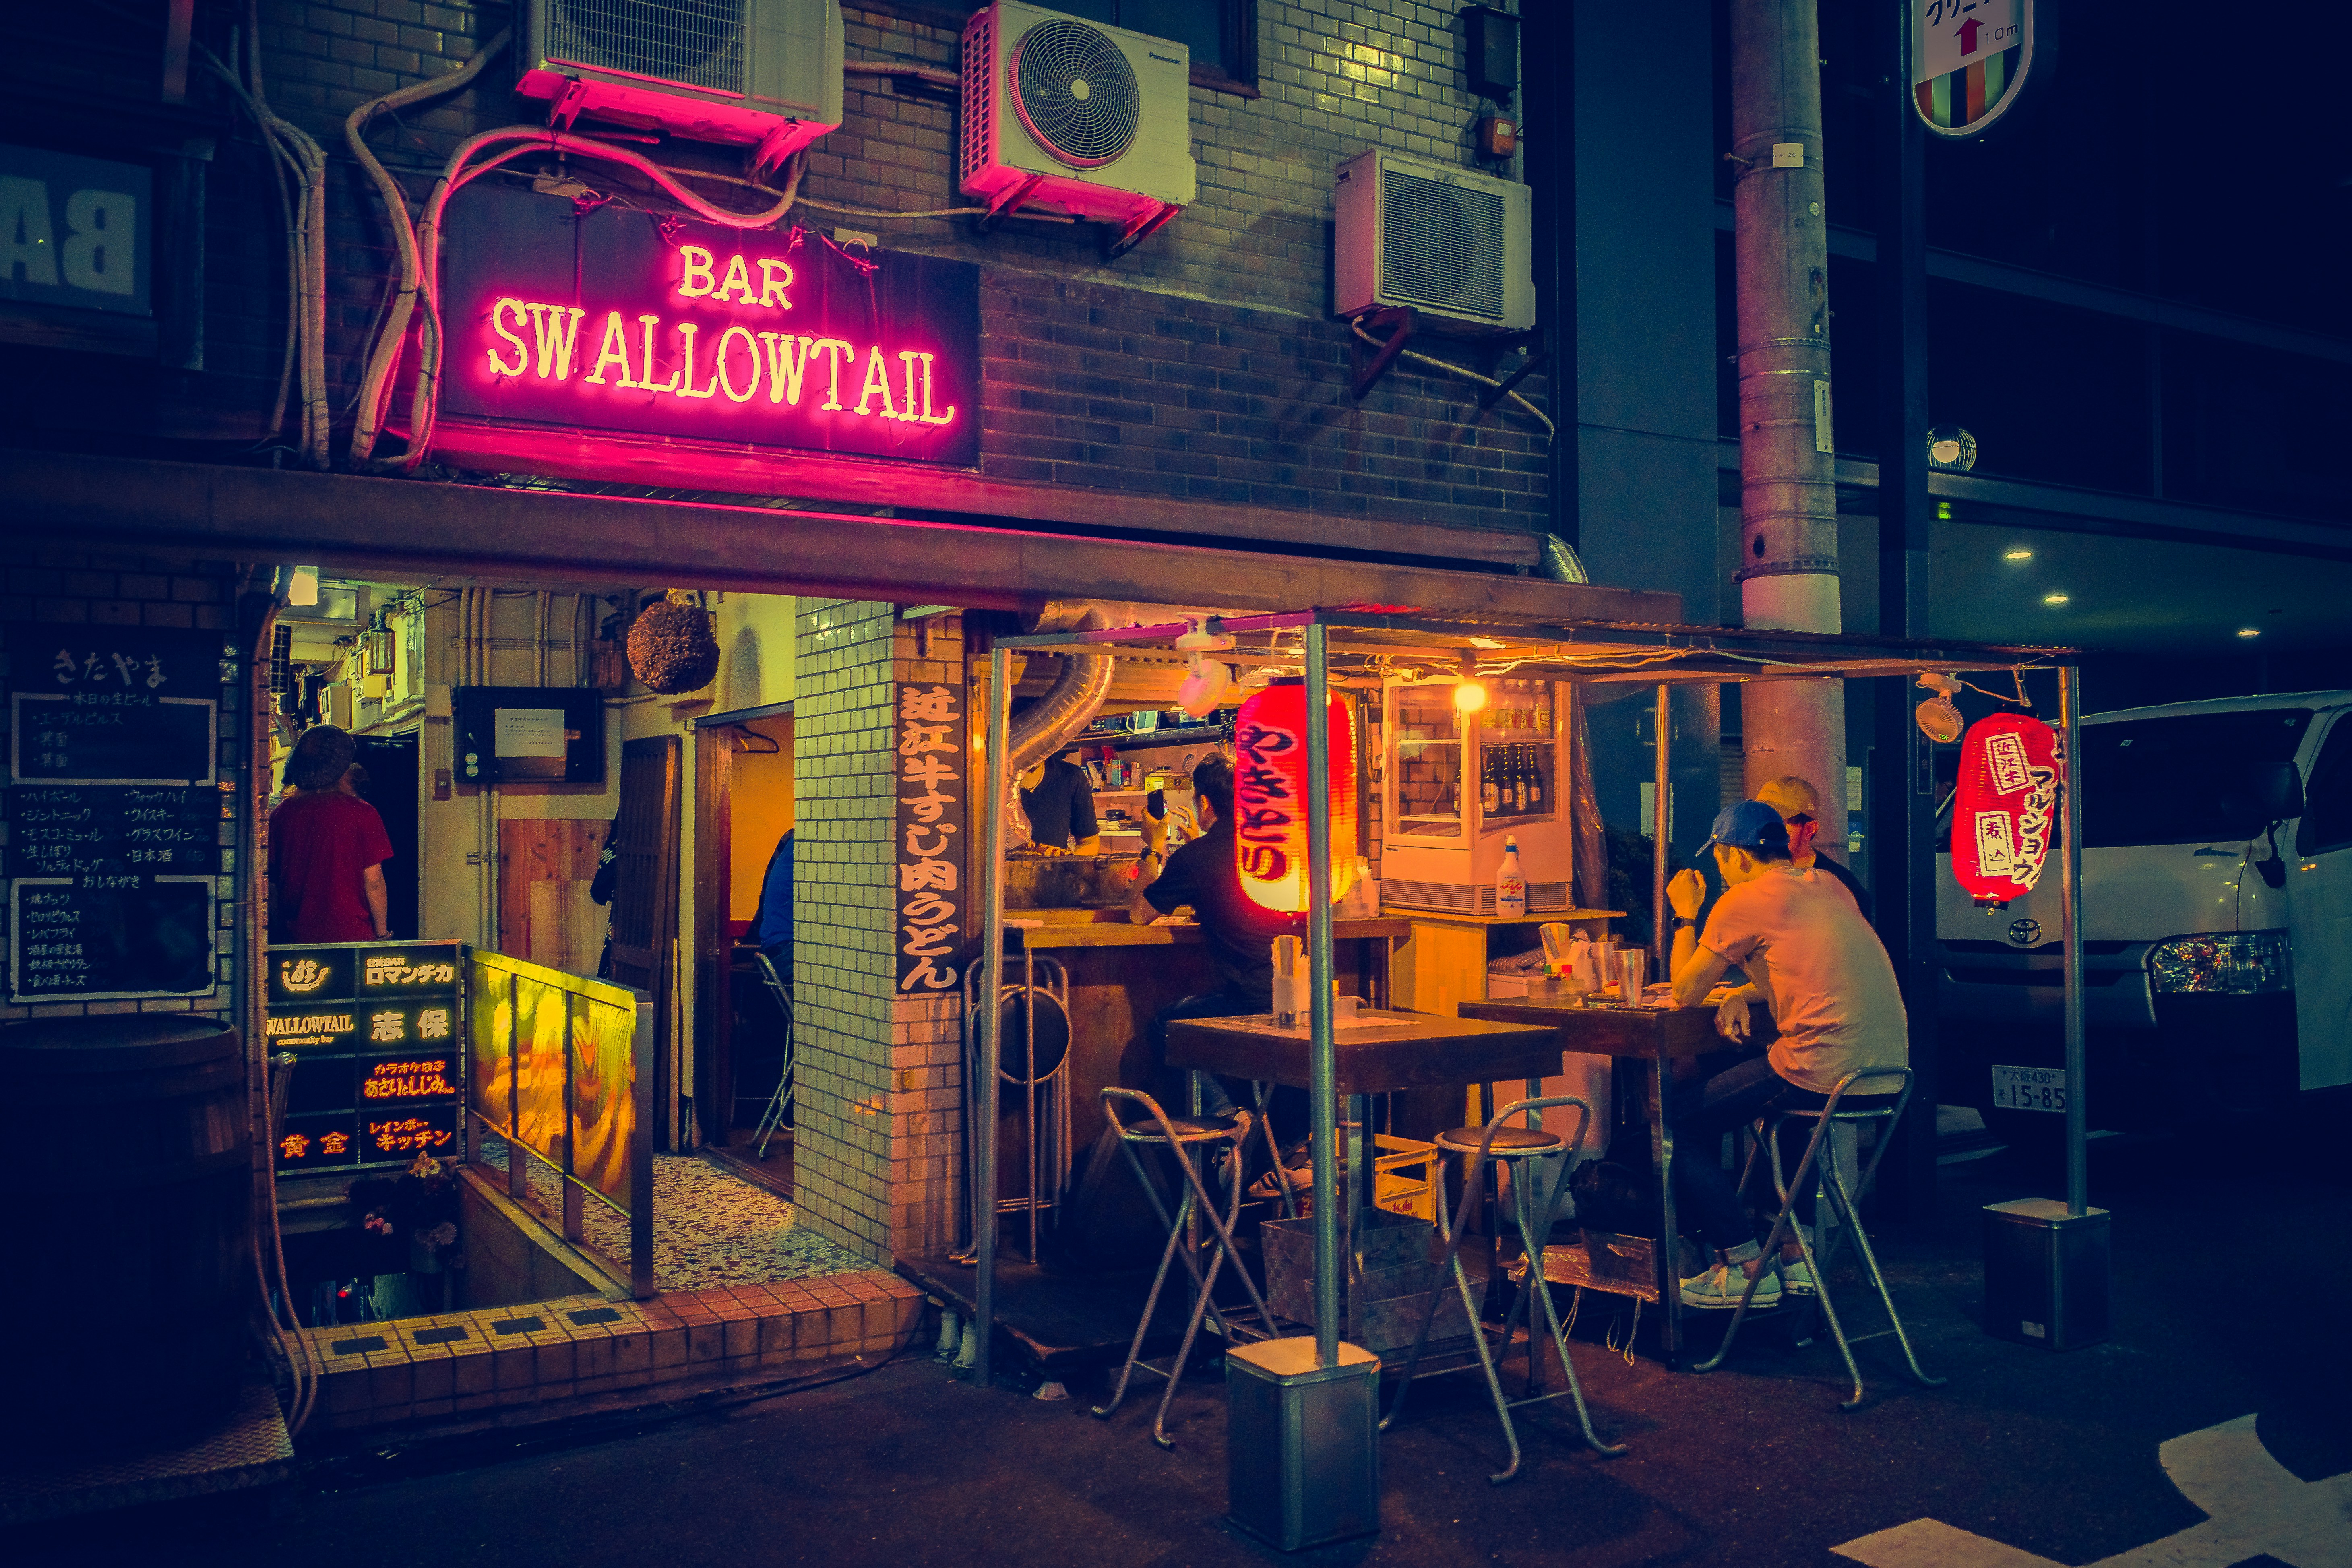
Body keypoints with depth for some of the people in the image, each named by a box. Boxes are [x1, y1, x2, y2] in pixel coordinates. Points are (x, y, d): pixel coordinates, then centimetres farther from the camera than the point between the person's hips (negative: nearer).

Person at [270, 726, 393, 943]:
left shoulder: (282, 813, 3)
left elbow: (271, 884, 7)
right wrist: (381, 933, 2)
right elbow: (373, 882, -7)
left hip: (295, 935, 4)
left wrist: (276, 935, 17)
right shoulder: (361, 813, -8)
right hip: (351, 933, -3)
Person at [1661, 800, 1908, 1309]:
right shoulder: (1828, 886, 18)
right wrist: (1744, 995, 16)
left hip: (1824, 1072, -8)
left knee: (1682, 1118, 6)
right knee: (1785, 1102, 38)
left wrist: (1686, 916, 16)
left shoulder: (1744, 901, -5)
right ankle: (1797, 1256, 33)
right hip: (1888, 1069, 9)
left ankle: (1747, 1267, 10)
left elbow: (1686, 993, 3)